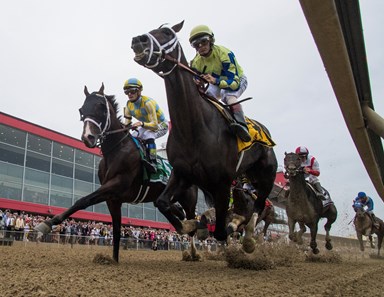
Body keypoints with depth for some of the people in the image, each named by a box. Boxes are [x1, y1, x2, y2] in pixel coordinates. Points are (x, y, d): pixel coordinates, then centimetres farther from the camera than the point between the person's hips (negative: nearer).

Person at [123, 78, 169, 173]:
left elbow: (155, 125, -38)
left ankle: (153, 163, -37)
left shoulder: (147, 102, -31)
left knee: (148, 135, -35)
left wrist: (141, 124, -56)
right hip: (146, 126, 8)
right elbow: (127, 124, -8)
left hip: (161, 125, -8)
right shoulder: (129, 105, -9)